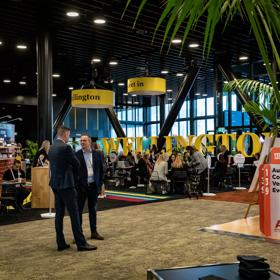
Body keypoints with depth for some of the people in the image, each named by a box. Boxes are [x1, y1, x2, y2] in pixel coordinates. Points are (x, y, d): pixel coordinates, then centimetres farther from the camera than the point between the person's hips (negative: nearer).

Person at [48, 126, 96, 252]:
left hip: (55, 184, 9)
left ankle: (61, 243, 15)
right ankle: (81, 243, 0)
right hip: (66, 184, -9)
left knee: (59, 214, 11)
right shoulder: (65, 147, -16)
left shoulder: (51, 148, 10)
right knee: (74, 214, -4)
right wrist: (73, 172, 11)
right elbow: (76, 164, -9)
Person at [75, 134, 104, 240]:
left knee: (93, 209, 12)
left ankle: (94, 232, 22)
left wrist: (100, 184, 1)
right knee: (78, 210, 3)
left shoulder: (97, 154, 4)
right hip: (81, 186, -2)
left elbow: (101, 170, 7)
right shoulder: (76, 155, -3)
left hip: (94, 185, 2)